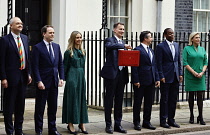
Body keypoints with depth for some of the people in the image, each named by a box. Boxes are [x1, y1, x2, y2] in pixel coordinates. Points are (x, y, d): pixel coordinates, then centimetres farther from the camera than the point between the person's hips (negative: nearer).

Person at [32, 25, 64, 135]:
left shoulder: (57, 46, 11)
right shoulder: (37, 47, -7)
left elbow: (60, 64, 13)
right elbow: (35, 66, -10)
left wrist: (61, 78, 3)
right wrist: (39, 81, -16)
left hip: (54, 82, 5)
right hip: (43, 82, -5)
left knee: (53, 107, 10)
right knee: (40, 107, 4)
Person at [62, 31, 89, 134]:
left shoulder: (82, 52, 13)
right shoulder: (69, 52, -5)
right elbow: (65, 67, -4)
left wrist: (82, 77, 13)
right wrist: (64, 79, -6)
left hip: (81, 77, 6)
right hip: (72, 77, -6)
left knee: (82, 99, 6)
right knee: (72, 100, -3)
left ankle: (81, 123, 12)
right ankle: (70, 124, 3)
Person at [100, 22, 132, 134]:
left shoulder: (123, 43, 18)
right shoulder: (110, 40, -3)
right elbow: (109, 46, -28)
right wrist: (123, 46, -34)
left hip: (122, 73, 7)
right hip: (111, 74, -6)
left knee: (119, 100, 10)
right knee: (109, 99, 0)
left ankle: (118, 124, 16)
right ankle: (108, 125, 6)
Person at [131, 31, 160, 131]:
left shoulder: (151, 50, 17)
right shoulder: (137, 50, -8)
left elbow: (154, 65, 17)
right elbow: (134, 67, -13)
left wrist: (157, 78, 9)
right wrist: (136, 81, -18)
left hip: (151, 81, 8)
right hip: (141, 81, -7)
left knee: (149, 103, 10)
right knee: (138, 103, 2)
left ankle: (146, 122, 19)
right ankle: (136, 123, 10)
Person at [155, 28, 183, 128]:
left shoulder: (176, 45, 13)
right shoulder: (160, 46, -6)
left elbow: (178, 61, 16)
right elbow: (159, 63, -9)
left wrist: (180, 74, 9)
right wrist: (161, 76, -14)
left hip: (175, 77, 6)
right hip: (166, 77, -6)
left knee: (173, 99, 9)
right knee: (164, 99, 0)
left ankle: (171, 119, 17)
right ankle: (163, 121, 6)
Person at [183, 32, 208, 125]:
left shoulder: (202, 49, 12)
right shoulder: (187, 49, 0)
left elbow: (205, 62, 10)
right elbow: (185, 63, -6)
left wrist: (202, 72, -6)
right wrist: (194, 72, -13)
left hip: (200, 76, 3)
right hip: (190, 75, -3)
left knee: (200, 96, -2)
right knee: (191, 96, 4)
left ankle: (200, 117, 0)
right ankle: (191, 116, 12)